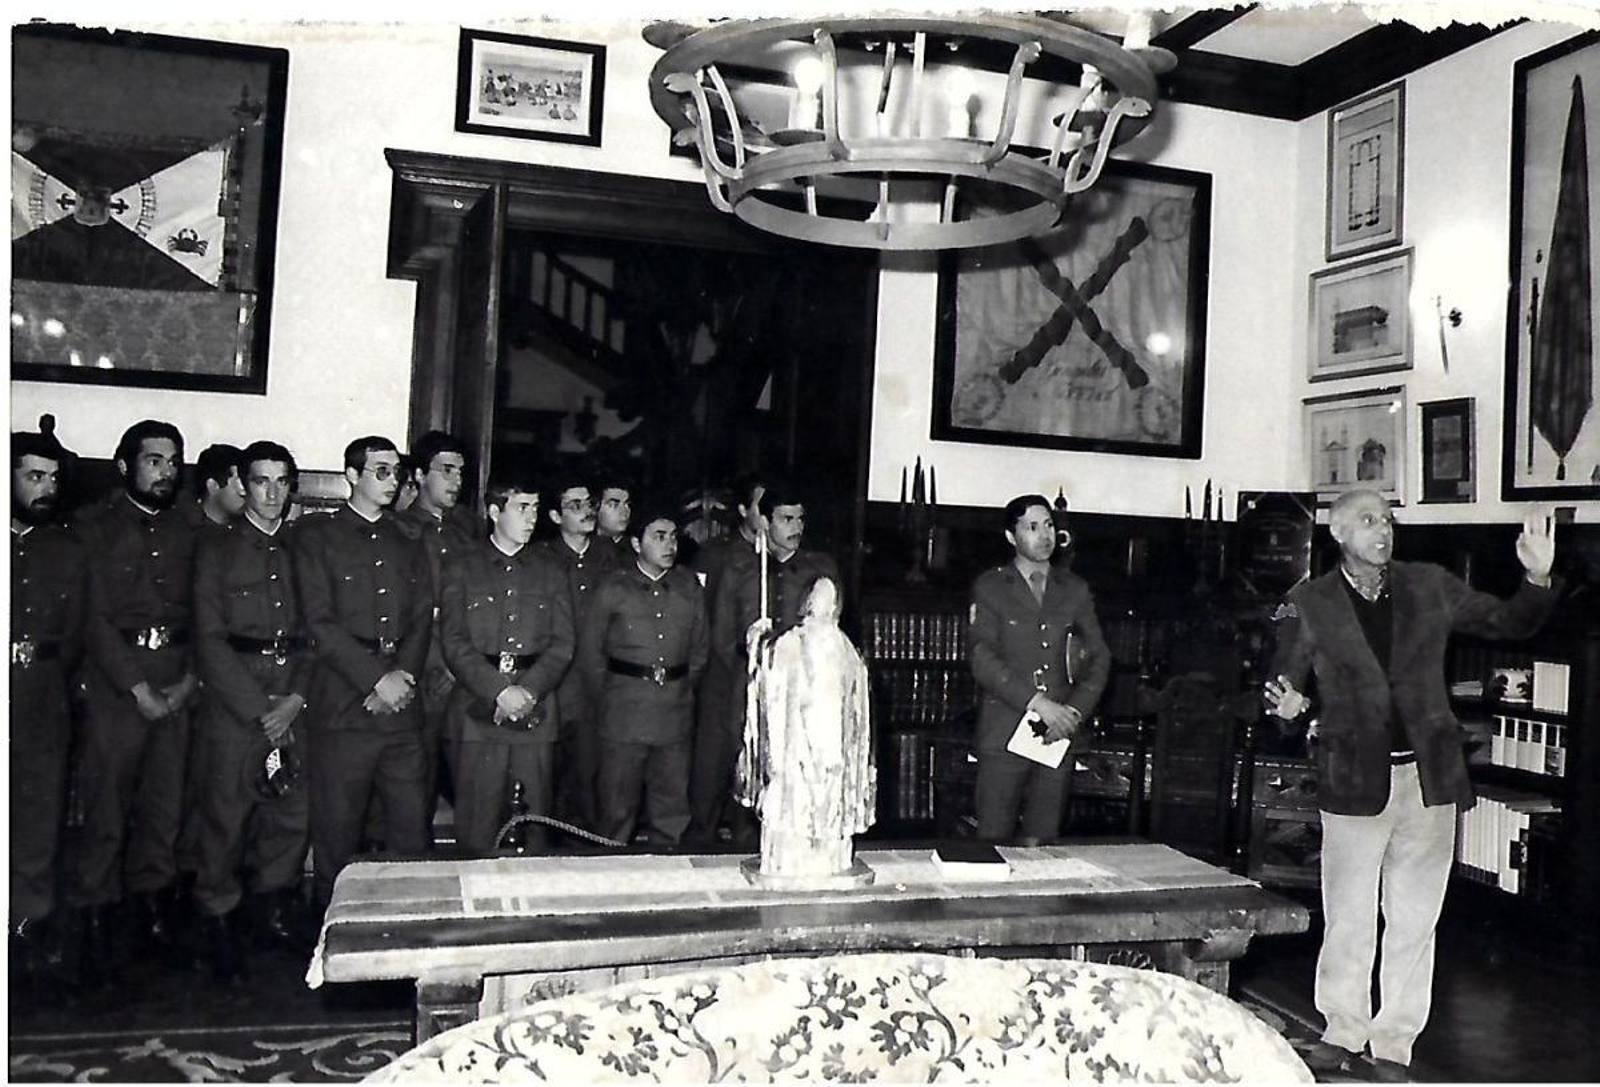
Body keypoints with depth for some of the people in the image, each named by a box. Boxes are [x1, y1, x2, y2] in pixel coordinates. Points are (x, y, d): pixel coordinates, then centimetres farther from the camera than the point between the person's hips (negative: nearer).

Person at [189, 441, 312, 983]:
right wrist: (259, 707, -10)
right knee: (226, 814, -3)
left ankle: (272, 914, 19)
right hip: (233, 700, -3)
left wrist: (295, 699, -5)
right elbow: (209, 639, -3)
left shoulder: (301, 551, 13)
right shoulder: (216, 550, 4)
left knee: (293, 813, 3)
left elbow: (315, 632, 9)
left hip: (293, 702, 3)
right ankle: (219, 922, 13)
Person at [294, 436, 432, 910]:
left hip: (401, 708, 4)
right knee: (336, 830, 1)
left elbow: (421, 621, 10)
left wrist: (402, 676, -8)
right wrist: (378, 679, -12)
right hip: (342, 707, -3)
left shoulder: (409, 546, 19)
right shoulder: (316, 537, 4)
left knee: (411, 827, 3)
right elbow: (320, 623, -6)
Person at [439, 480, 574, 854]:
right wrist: (499, 691, -13)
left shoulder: (551, 573, 15)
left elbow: (563, 642, 6)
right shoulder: (462, 569, 9)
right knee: (476, 829, -1)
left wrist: (528, 690, -9)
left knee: (533, 822, 1)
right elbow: (455, 643, -1)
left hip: (536, 712, 2)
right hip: (478, 711, -1)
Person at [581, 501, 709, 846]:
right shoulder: (614, 590, 1)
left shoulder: (690, 589, 8)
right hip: (623, 717, -2)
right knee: (618, 810, 2)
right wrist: (609, 698, 6)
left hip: (675, 716, 3)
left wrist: (682, 689, 12)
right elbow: (589, 651, 6)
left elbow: (700, 649, 17)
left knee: (673, 812, 7)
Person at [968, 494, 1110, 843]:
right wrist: (1037, 702, -15)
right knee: (993, 843, -3)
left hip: (1058, 734, 3)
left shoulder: (1075, 590, 14)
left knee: (1042, 844, 4)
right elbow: (983, 660, -7)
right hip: (1004, 732, -3)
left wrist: (1075, 711, -3)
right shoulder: (990, 588, 3)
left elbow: (1099, 657, 13)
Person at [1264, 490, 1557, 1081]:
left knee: (1414, 920, 9)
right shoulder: (1310, 603, -1)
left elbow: (1509, 623, 12)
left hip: (1430, 777, 2)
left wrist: (1538, 578, -6)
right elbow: (1282, 677, 0)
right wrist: (1284, 700, -23)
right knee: (1348, 917, 5)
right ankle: (1341, 1032, 24)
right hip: (1356, 782, -2)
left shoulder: (1430, 587, 6)